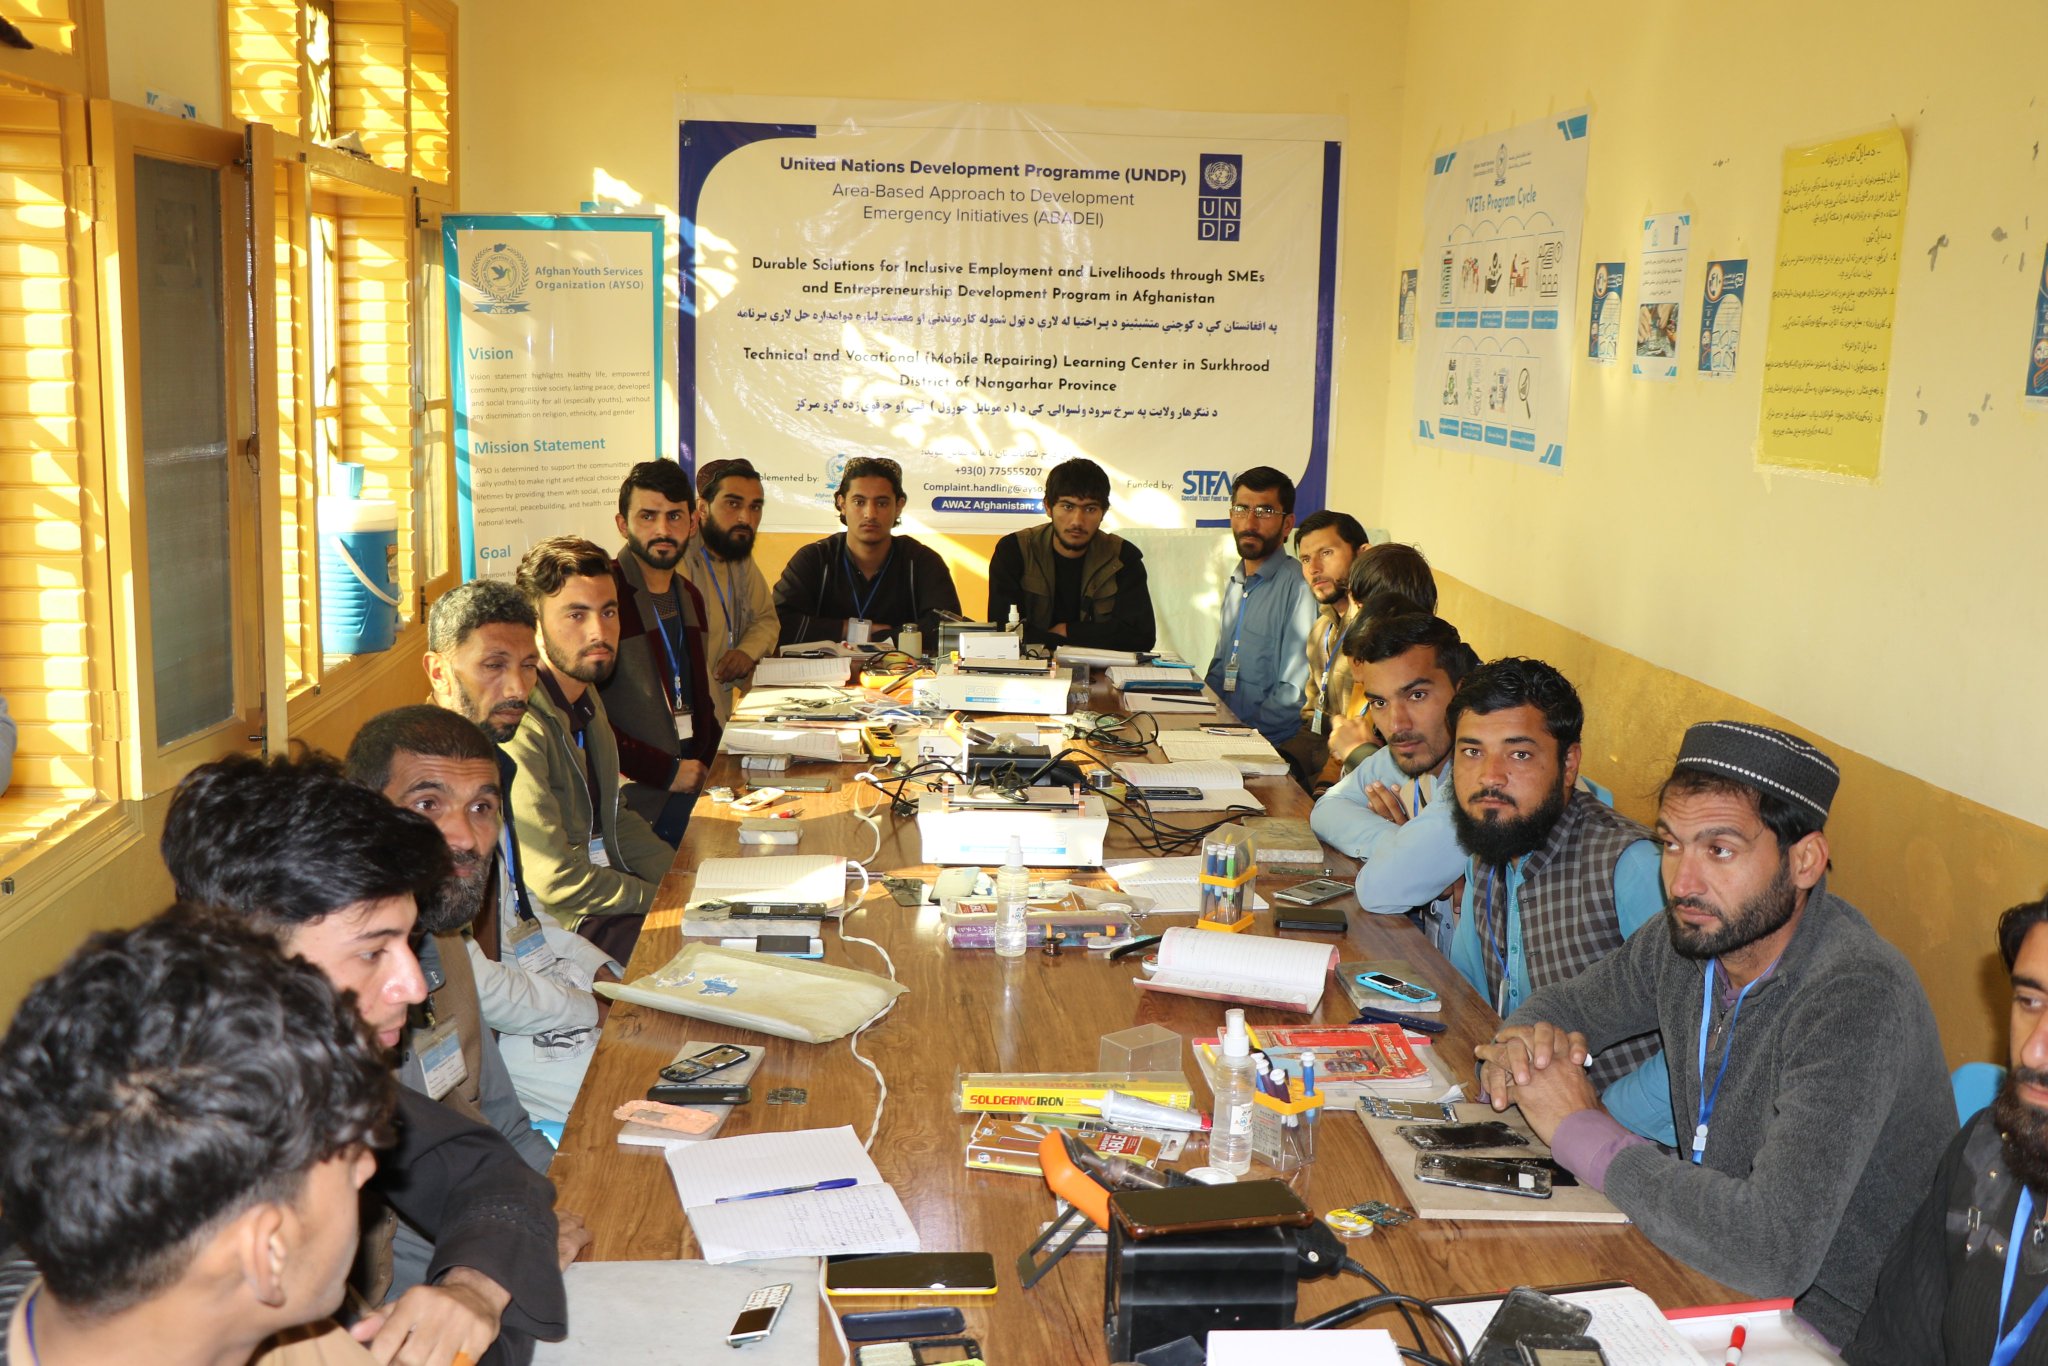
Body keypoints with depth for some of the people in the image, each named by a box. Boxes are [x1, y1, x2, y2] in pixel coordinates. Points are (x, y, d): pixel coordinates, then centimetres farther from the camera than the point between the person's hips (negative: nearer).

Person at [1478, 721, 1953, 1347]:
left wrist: (1583, 1129, -25)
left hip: (1831, 1336, -6)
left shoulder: (1858, 999, -28)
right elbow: (1565, 1002, 14)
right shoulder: (1693, 934, -5)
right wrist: (1522, 1048, -11)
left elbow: (1774, 1252, -36)